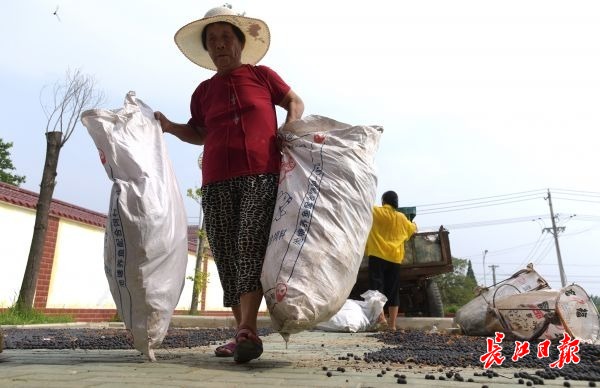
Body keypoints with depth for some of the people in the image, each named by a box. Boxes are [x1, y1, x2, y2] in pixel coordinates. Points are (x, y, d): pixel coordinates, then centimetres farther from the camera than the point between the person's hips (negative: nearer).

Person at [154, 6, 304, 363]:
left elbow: (296, 102, 18)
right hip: (217, 183, 4)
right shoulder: (203, 92, 19)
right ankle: (244, 332, 7)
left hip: (262, 176, -3)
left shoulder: (262, 75, 12)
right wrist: (170, 127, 13)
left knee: (251, 247, -19)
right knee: (227, 257, -1)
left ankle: (247, 331, -20)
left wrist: (289, 130, -2)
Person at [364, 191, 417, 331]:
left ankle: (381, 316, -28)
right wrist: (414, 224, 53)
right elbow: (413, 229, 31)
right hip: (394, 257, 4)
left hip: (378, 255, -4)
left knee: (376, 286, -10)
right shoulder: (401, 217, 13)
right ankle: (392, 324, 11)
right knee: (393, 291, 8)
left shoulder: (376, 211, 2)